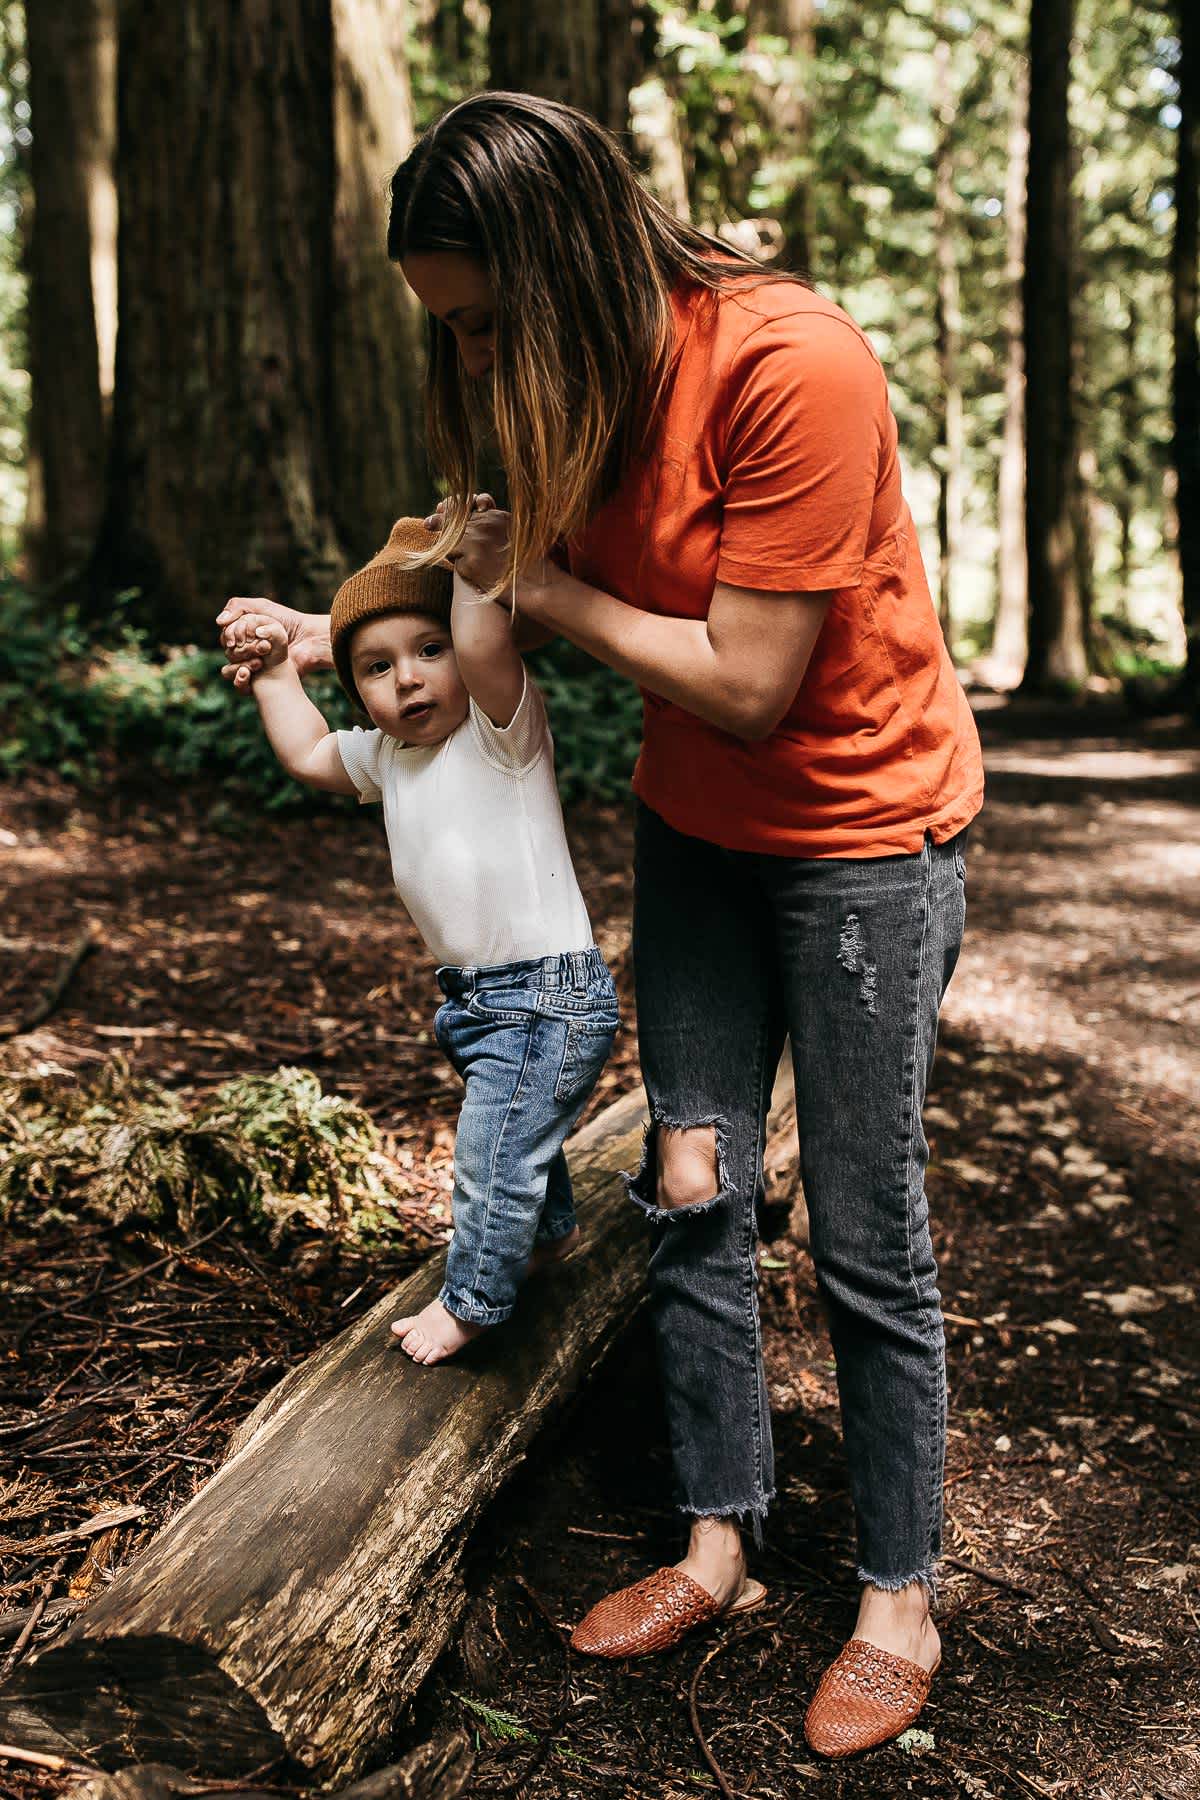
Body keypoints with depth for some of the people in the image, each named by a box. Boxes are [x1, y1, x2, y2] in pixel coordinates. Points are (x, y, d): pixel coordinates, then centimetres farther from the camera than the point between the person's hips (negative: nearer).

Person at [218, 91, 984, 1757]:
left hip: (863, 830, -7)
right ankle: (719, 1542, 26)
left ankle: (900, 1599, 21)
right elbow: (560, 590, 5)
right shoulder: (584, 380, -3)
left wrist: (540, 584, -17)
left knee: (866, 1237, 2)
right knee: (693, 1193, 9)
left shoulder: (794, 368, -26)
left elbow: (743, 682, -25)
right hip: (695, 827, 7)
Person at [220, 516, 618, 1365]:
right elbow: (308, 754, 23)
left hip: (547, 994, -9)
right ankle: (550, 1231, 55)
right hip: (479, 998, 9)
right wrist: (276, 672, 17)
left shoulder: (504, 731, -17)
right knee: (520, 1132, 29)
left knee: (492, 1158, 0)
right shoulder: (389, 755, 7)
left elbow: (484, 643, -37)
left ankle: (472, 1299, 22)